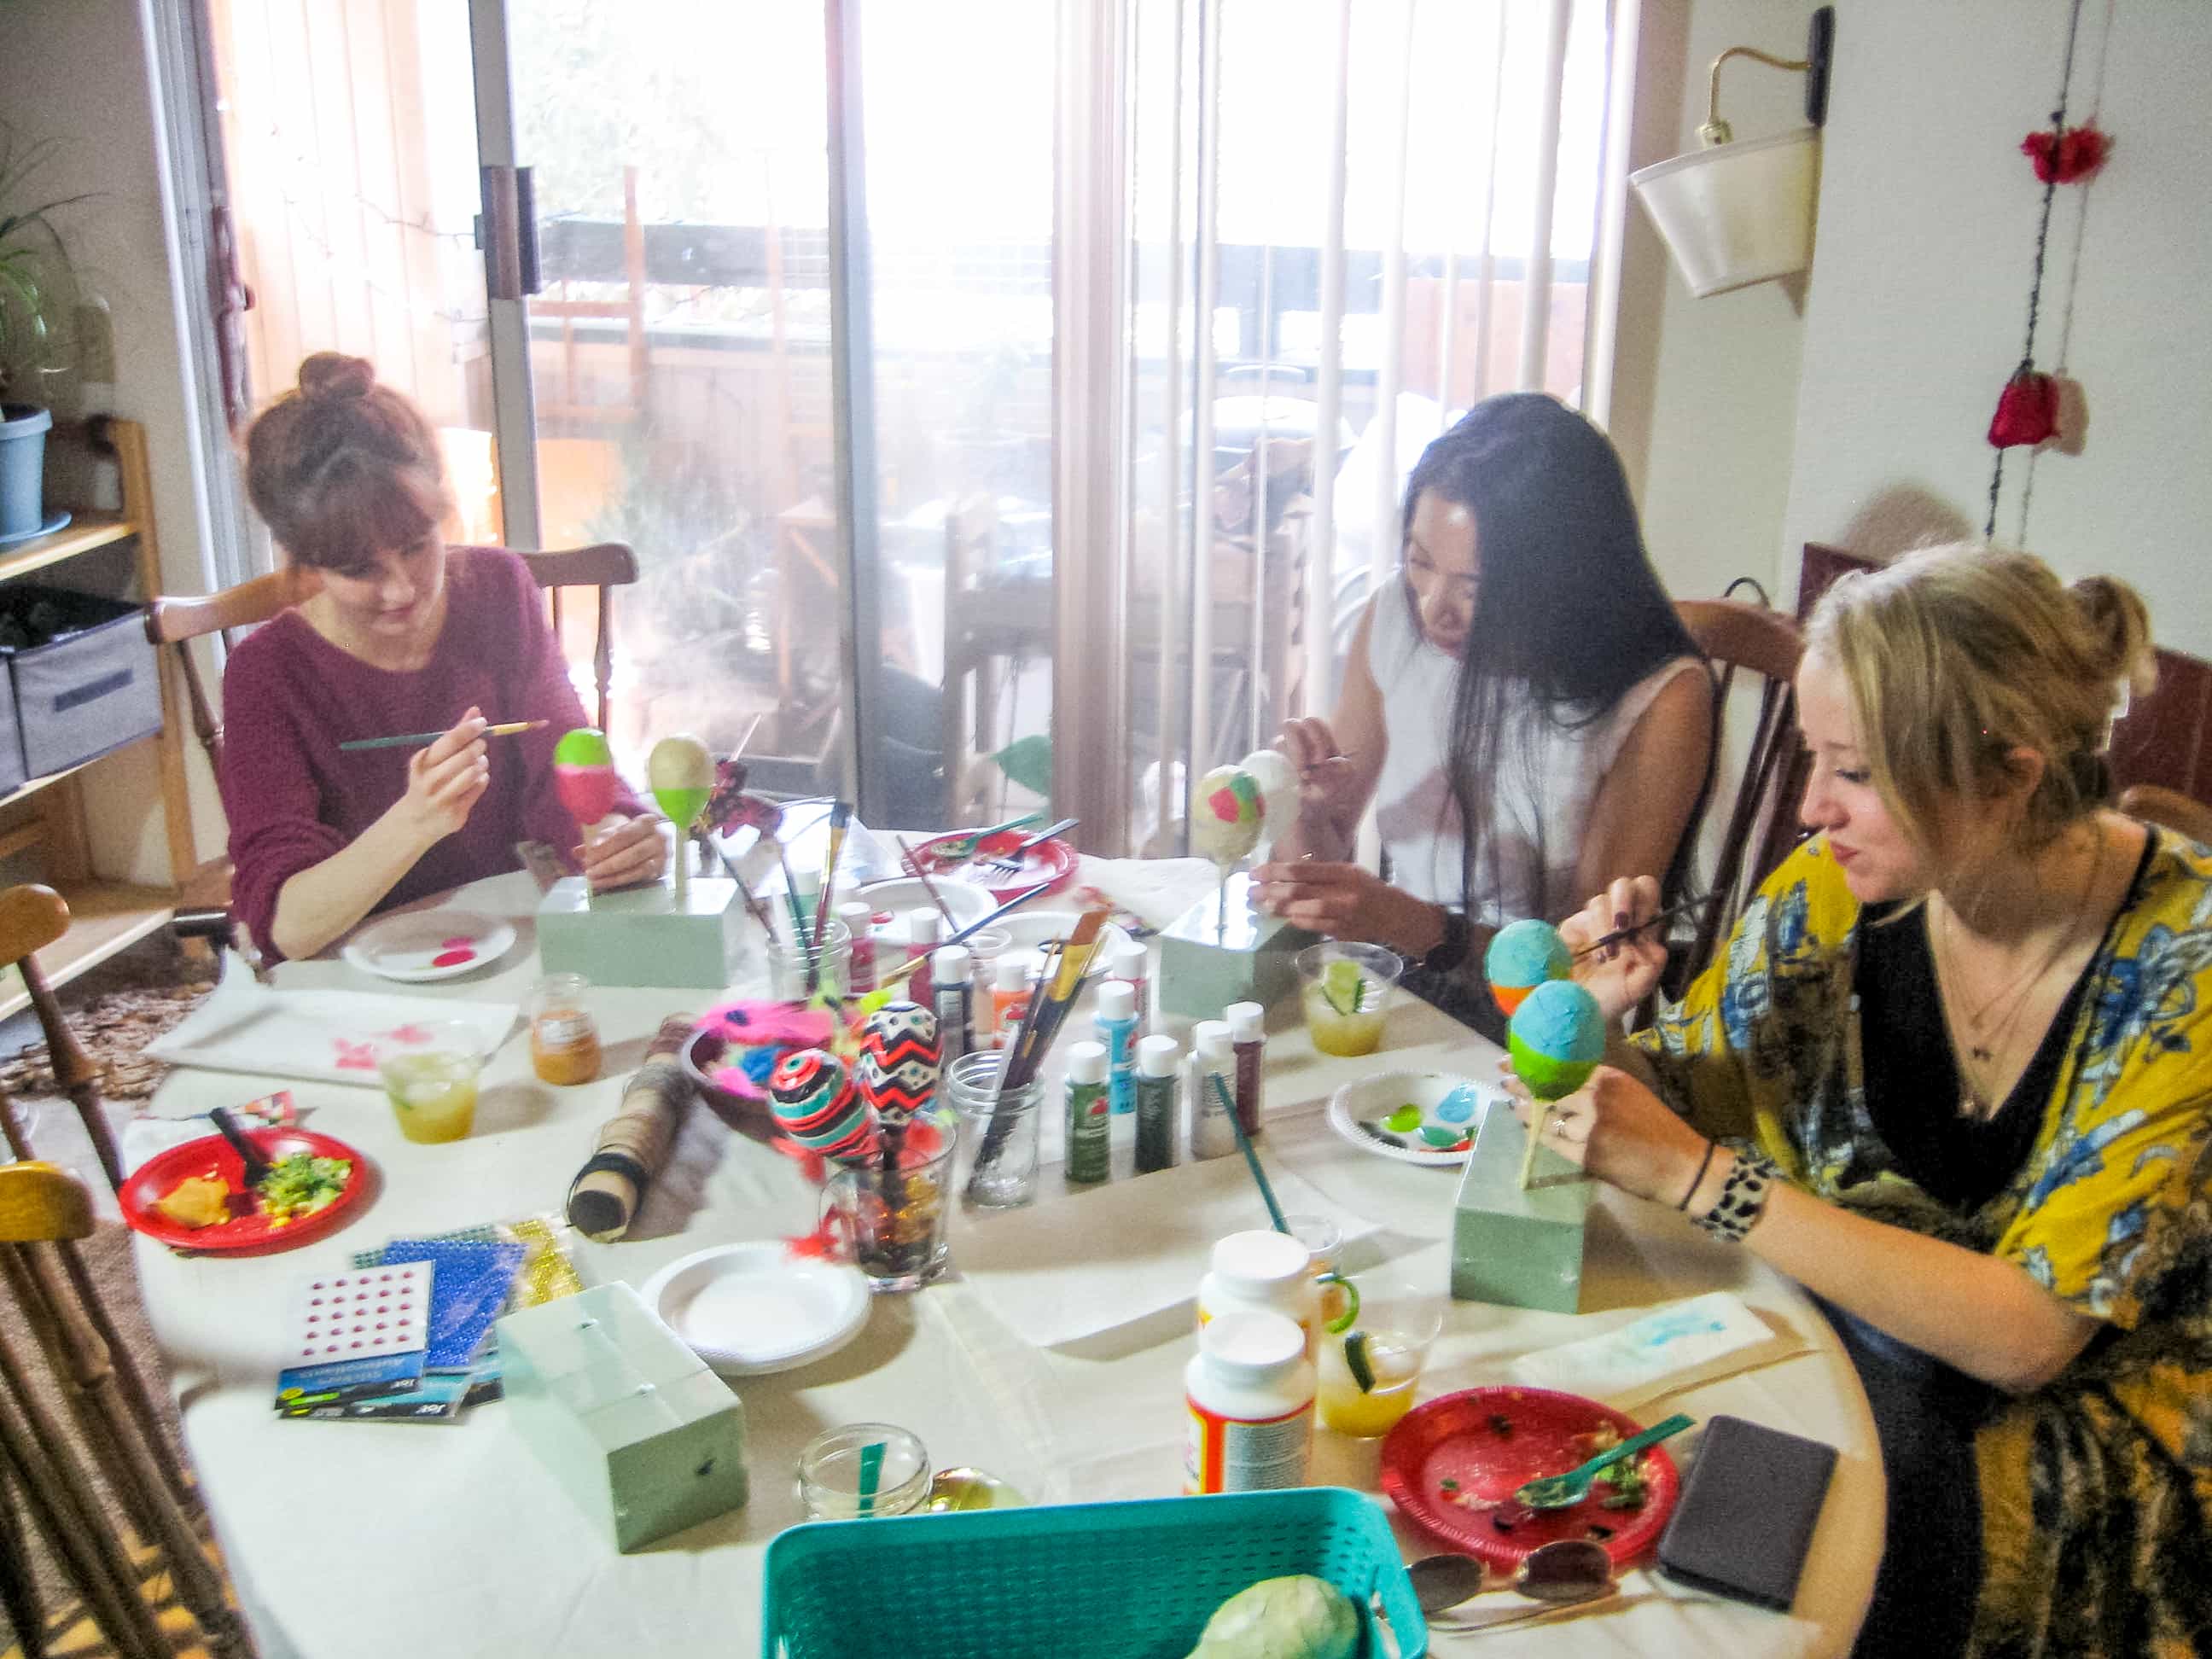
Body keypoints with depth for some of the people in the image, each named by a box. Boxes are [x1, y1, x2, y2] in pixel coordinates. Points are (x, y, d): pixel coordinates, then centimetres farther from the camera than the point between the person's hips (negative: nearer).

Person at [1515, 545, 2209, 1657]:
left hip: (2095, 1392, -4)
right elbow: (1695, 1090, 4)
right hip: (1849, 1307, 4)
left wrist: (1695, 1173, -31)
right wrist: (1596, 1031, -19)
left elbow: (2026, 1333, -26)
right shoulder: (1837, 888, -9)